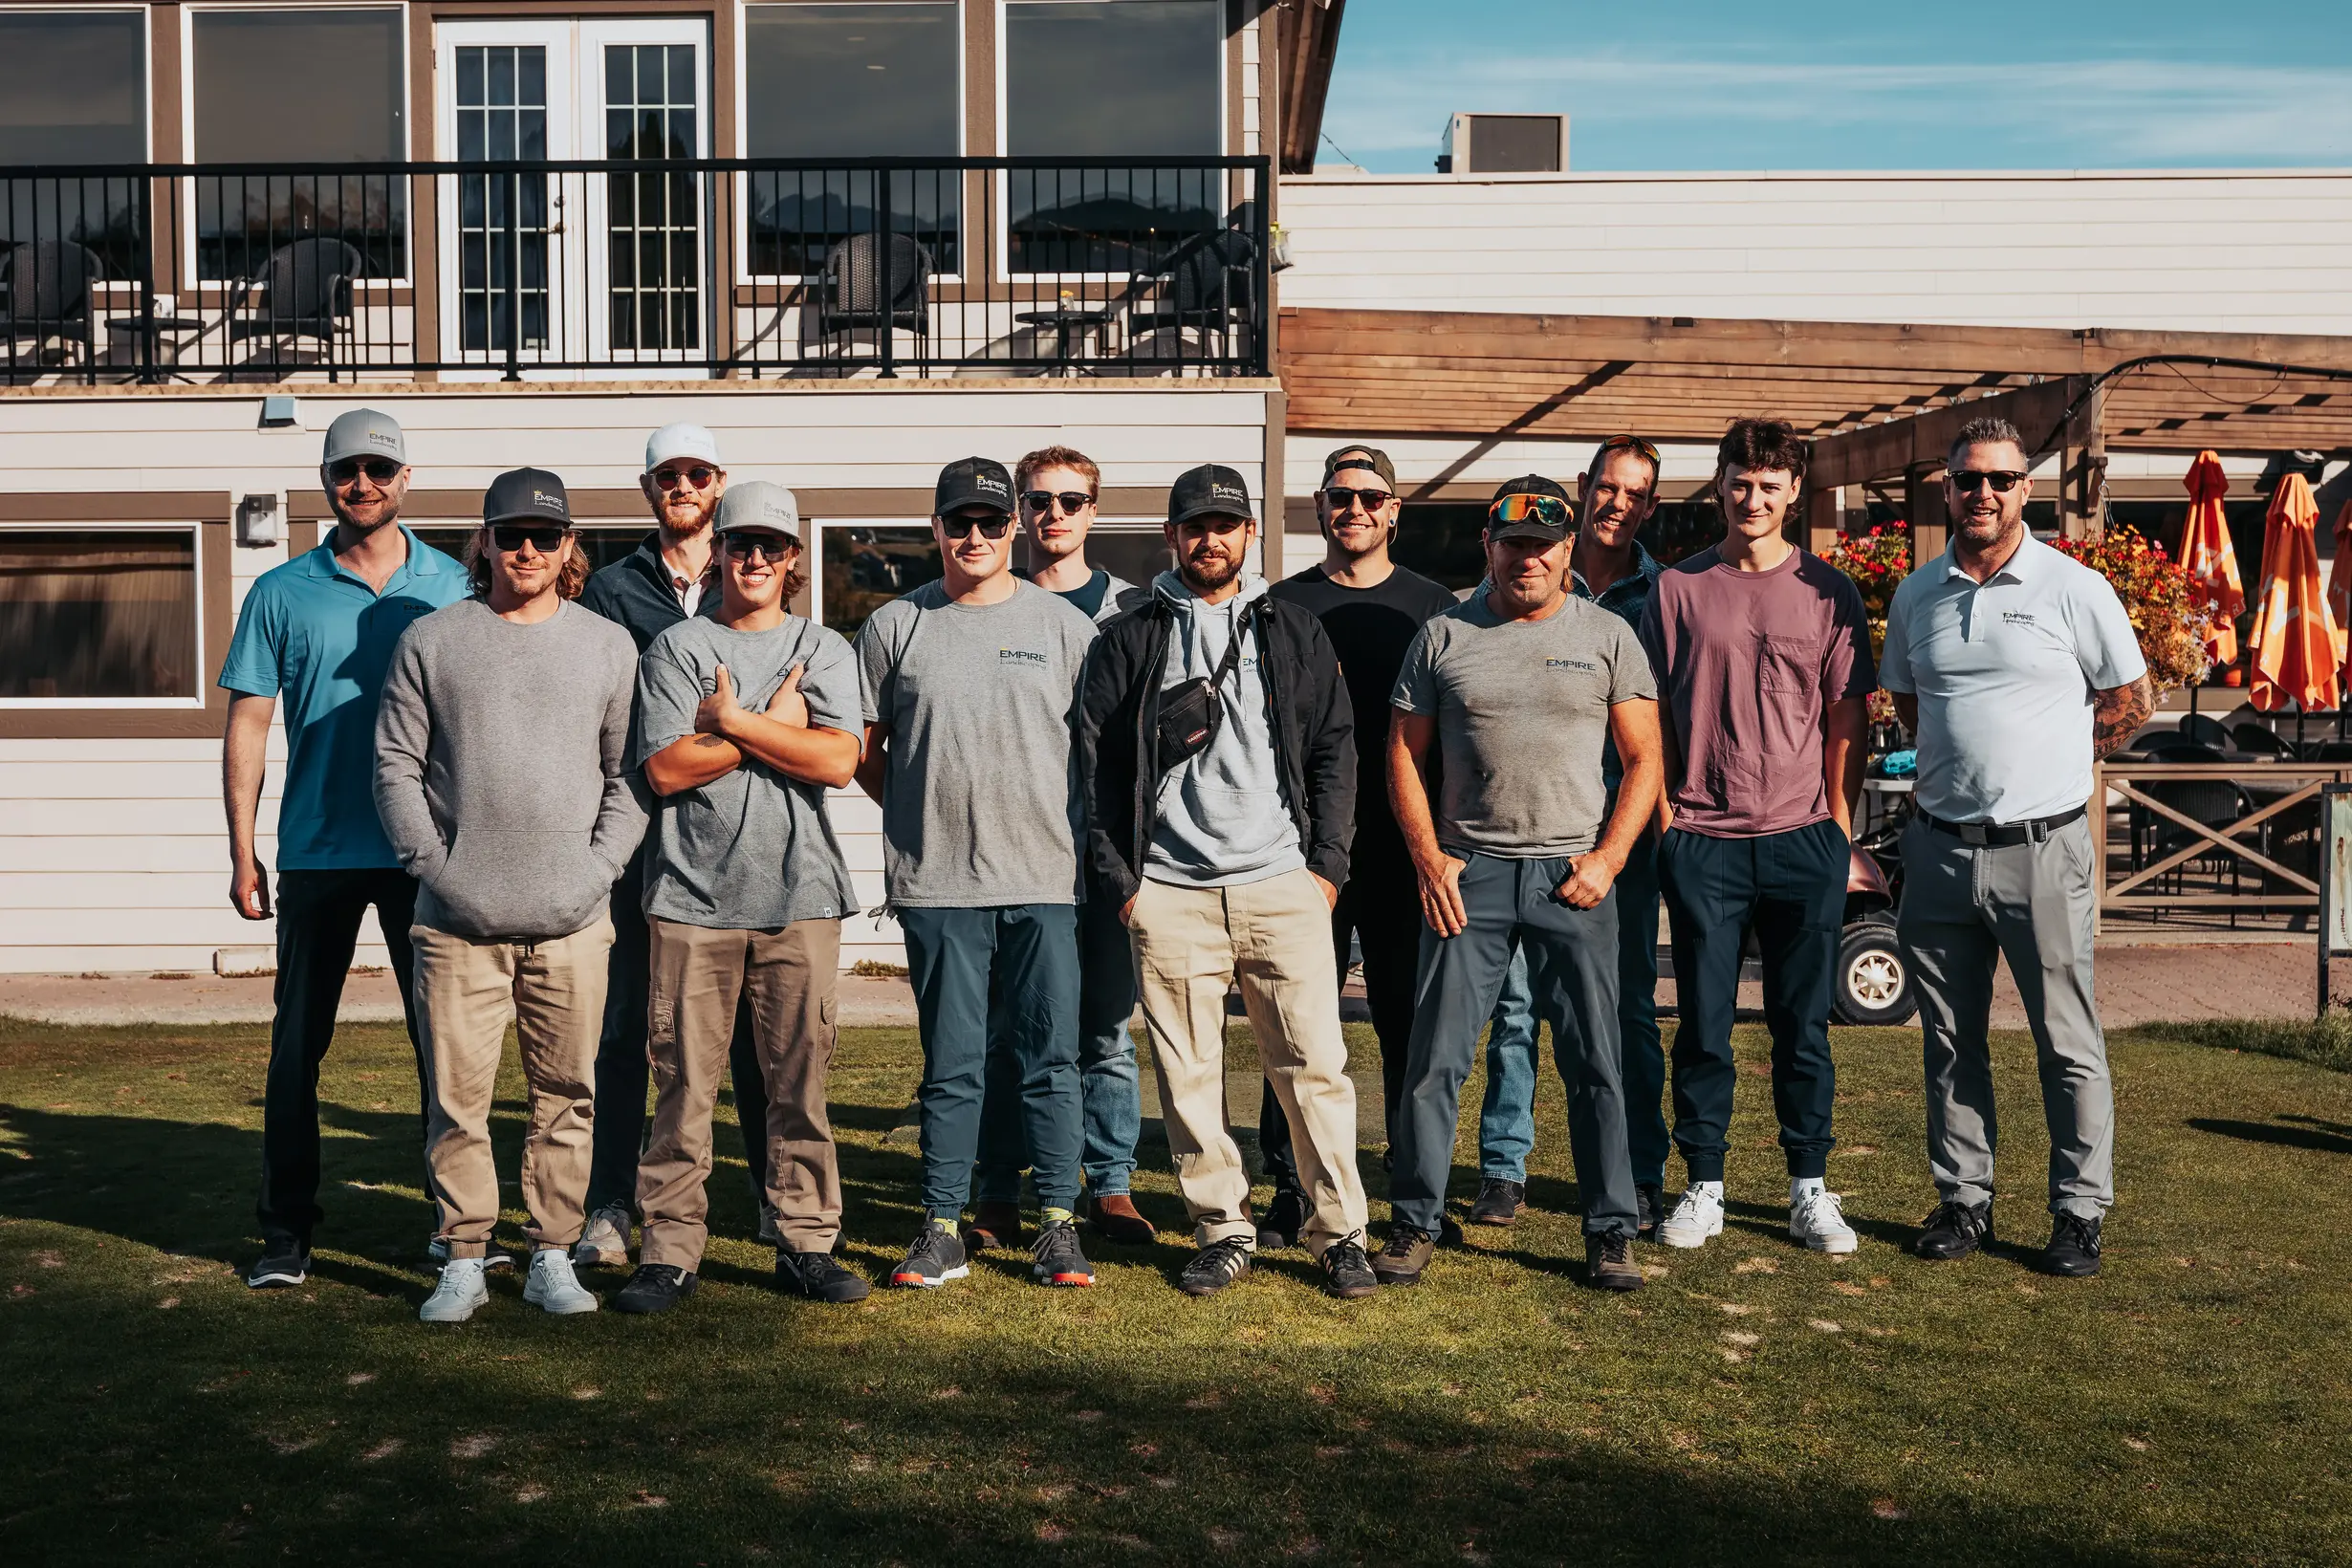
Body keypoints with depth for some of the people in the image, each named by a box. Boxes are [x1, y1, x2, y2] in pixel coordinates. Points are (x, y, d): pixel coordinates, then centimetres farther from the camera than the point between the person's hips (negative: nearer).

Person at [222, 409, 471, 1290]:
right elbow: (248, 724, 4)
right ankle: (286, 1229, 16)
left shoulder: (455, 587, 4)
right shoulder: (282, 594, 3)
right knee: (298, 1043, 6)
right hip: (317, 853, 0)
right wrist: (243, 853, -1)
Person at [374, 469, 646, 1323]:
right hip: (457, 920, -1)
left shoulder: (608, 645, 10)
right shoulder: (430, 641, 8)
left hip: (572, 922, 1)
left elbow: (633, 773, 9)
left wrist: (600, 863, -3)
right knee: (457, 1097, 2)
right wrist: (431, 863, -4)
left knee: (566, 1094, 5)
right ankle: (464, 1260, 14)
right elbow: (396, 765, 6)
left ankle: (552, 1257, 16)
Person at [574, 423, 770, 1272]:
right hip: (642, 830, -1)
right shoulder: (613, 587, 10)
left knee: (753, 1025, 5)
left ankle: (775, 1197, 14)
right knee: (625, 1026, 1)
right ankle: (609, 1208, 7)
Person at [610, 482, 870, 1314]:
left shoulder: (825, 651, 11)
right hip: (694, 897, -1)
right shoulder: (676, 647, 8)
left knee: (801, 1079, 4)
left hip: (798, 896, 1)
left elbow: (837, 761, -6)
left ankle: (806, 1241, 14)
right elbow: (665, 769, -5)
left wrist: (729, 720, -6)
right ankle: (670, 1249, 10)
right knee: (683, 1081, 0)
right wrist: (773, 723, -5)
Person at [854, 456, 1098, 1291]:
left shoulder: (1065, 626, 7)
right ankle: (942, 1227, 14)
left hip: (1046, 877, 0)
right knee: (951, 1061, 6)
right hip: (937, 881, 0)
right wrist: (923, 813, 6)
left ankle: (1058, 1222, 12)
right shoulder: (895, 625, 7)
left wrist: (1078, 831, 3)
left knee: (1050, 1057, 3)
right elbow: (862, 749, 13)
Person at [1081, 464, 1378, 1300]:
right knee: (1188, 1073, 3)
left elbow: (1334, 749, 11)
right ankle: (1221, 1229, 15)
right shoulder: (1129, 641, 10)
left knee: (1314, 1063, -2)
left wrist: (1326, 862, 2)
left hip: (1281, 885, 0)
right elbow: (1101, 767, 7)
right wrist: (1119, 879, 0)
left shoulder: (1295, 633, 13)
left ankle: (1338, 1232, 9)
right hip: (1169, 893, 0)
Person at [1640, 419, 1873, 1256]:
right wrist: (1664, 815, 0)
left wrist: (1840, 826, 1)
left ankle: (1810, 1189, 17)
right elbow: (1655, 714, 7)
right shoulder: (1678, 588, 6)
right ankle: (1704, 1186, 16)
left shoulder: (1828, 592, 6)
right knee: (1703, 1024, 5)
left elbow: (1847, 717, 7)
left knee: (1803, 1025, 7)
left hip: (1802, 842, 0)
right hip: (1703, 842, 0)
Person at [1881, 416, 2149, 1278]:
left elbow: (2130, 701, 5)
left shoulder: (2074, 588, -3)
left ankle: (2080, 1211, 14)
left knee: (2067, 1042, 2)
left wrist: (2044, 764, 4)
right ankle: (1963, 1199, 22)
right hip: (1940, 846, 4)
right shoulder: (1916, 595, 8)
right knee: (1950, 1040, 10)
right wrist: (1963, 763, 10)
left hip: (2042, 850, -3)